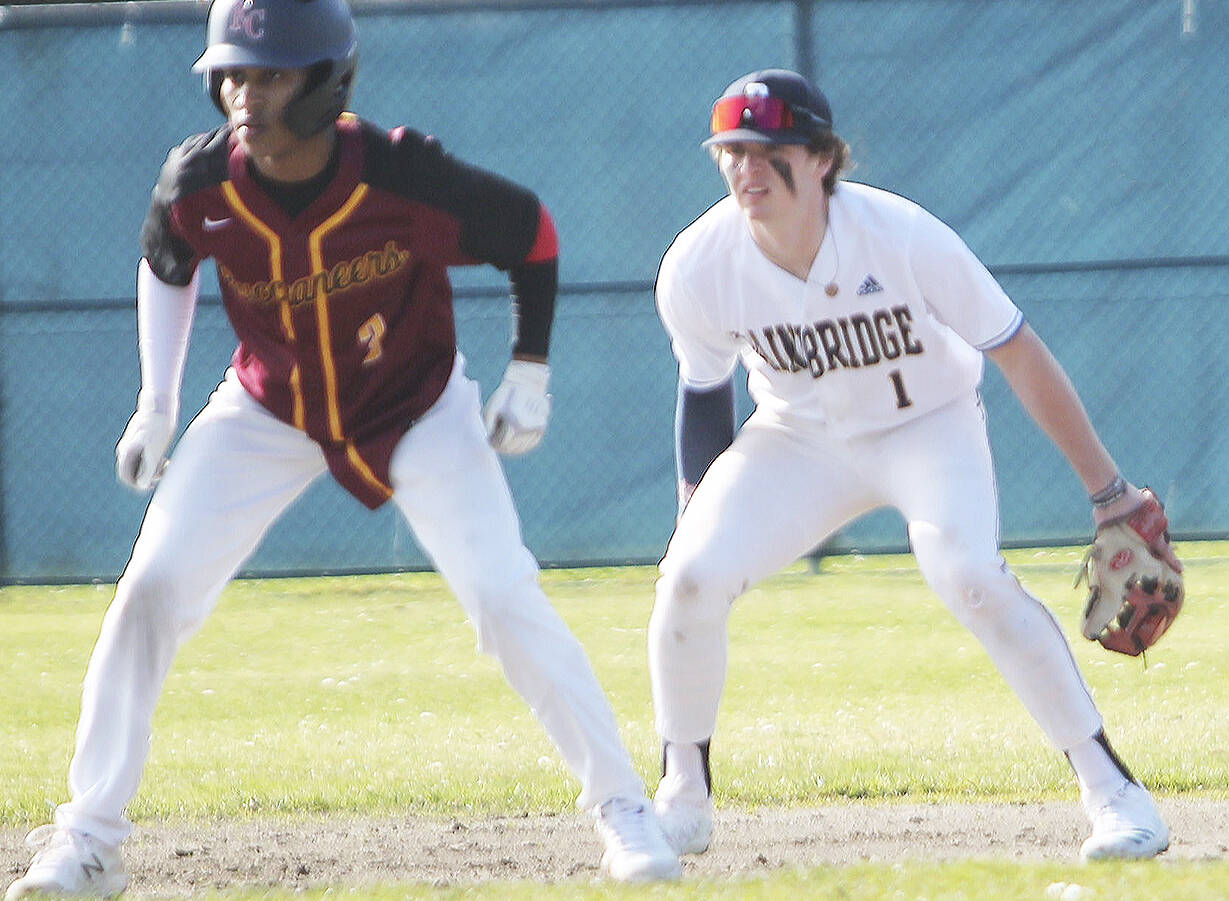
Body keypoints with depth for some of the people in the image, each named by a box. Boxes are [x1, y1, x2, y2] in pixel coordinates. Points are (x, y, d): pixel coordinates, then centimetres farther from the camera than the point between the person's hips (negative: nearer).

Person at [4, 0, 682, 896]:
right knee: (152, 588, -10)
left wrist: (530, 374, -9)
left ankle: (622, 804, 1)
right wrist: (157, 407, 1)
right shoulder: (199, 184, -23)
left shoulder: (404, 177, -31)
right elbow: (166, 266, 3)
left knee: (505, 599, -15)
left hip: (416, 410, -2)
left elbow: (530, 232, -12)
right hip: (269, 411, 2)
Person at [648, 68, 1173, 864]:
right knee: (691, 576, -19)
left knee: (967, 573, -30)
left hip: (928, 424, -3)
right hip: (799, 437, 3)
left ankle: (1112, 789, -19)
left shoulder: (903, 238, -29)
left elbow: (1018, 355, -20)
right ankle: (684, 796, 4)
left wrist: (1108, 491, -17)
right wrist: (698, 515, -2)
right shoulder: (697, 269, -21)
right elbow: (704, 391, 0)